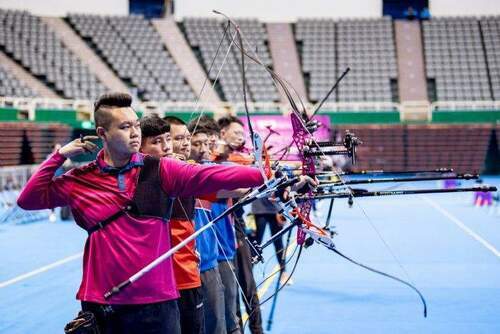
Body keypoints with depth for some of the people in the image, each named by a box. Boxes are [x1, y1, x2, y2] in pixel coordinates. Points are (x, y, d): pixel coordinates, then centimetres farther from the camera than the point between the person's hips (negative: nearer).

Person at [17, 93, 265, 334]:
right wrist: (59, 156, 1)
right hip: (101, 303, 1)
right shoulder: (80, 181, 3)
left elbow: (212, 175, -13)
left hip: (157, 301, -1)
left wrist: (262, 175, -26)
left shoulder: (160, 171, -1)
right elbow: (27, 200, 5)